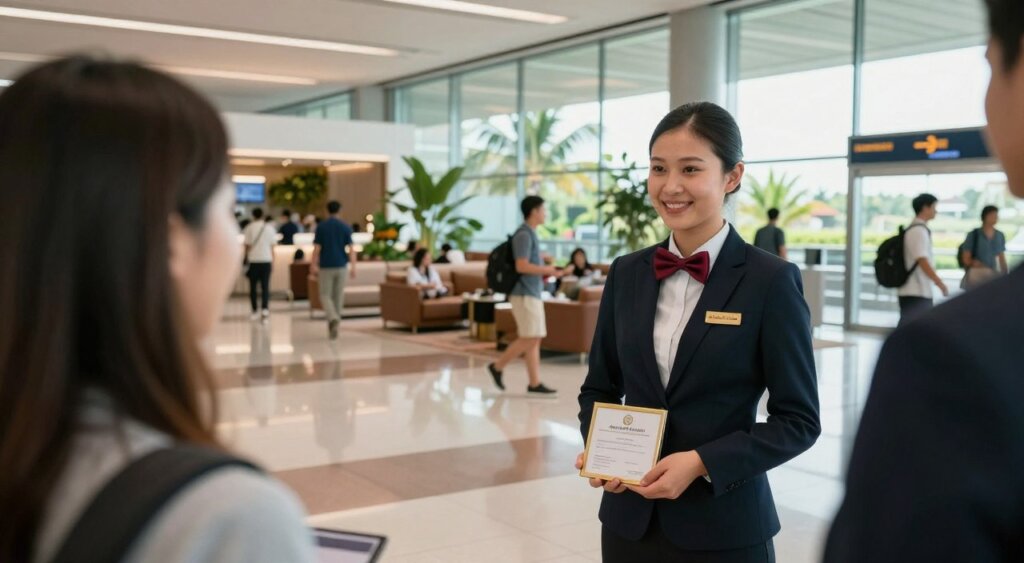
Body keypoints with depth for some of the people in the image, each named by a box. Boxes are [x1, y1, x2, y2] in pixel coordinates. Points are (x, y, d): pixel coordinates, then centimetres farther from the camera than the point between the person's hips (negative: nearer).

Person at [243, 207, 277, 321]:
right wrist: (272, 261, 12)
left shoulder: (250, 228, -3)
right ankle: (265, 308, -13)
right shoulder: (269, 227, 2)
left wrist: (246, 258, 11)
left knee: (253, 286, 9)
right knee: (265, 286, 2)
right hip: (266, 260, 1)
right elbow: (272, 246, 4)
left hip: (253, 260, -1)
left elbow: (247, 246, -2)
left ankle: (255, 310, 9)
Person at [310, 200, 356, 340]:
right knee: (338, 297, 11)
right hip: (341, 266, 2)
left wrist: (313, 265, 3)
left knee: (325, 295, 5)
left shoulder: (321, 227, -4)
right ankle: (333, 325, 16)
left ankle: (333, 318, -21)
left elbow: (317, 248, -5)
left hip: (326, 266, -2)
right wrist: (353, 266, -5)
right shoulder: (346, 227, 0)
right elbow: (351, 248, -6)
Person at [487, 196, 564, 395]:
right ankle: (498, 366, 4)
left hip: (532, 293, 10)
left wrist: (546, 271, 10)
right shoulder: (524, 234, -13)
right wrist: (546, 270, -12)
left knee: (534, 339, 6)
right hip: (525, 294, -10)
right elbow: (521, 266, -22)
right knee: (529, 339, -8)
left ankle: (535, 383, 7)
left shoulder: (530, 233, 17)